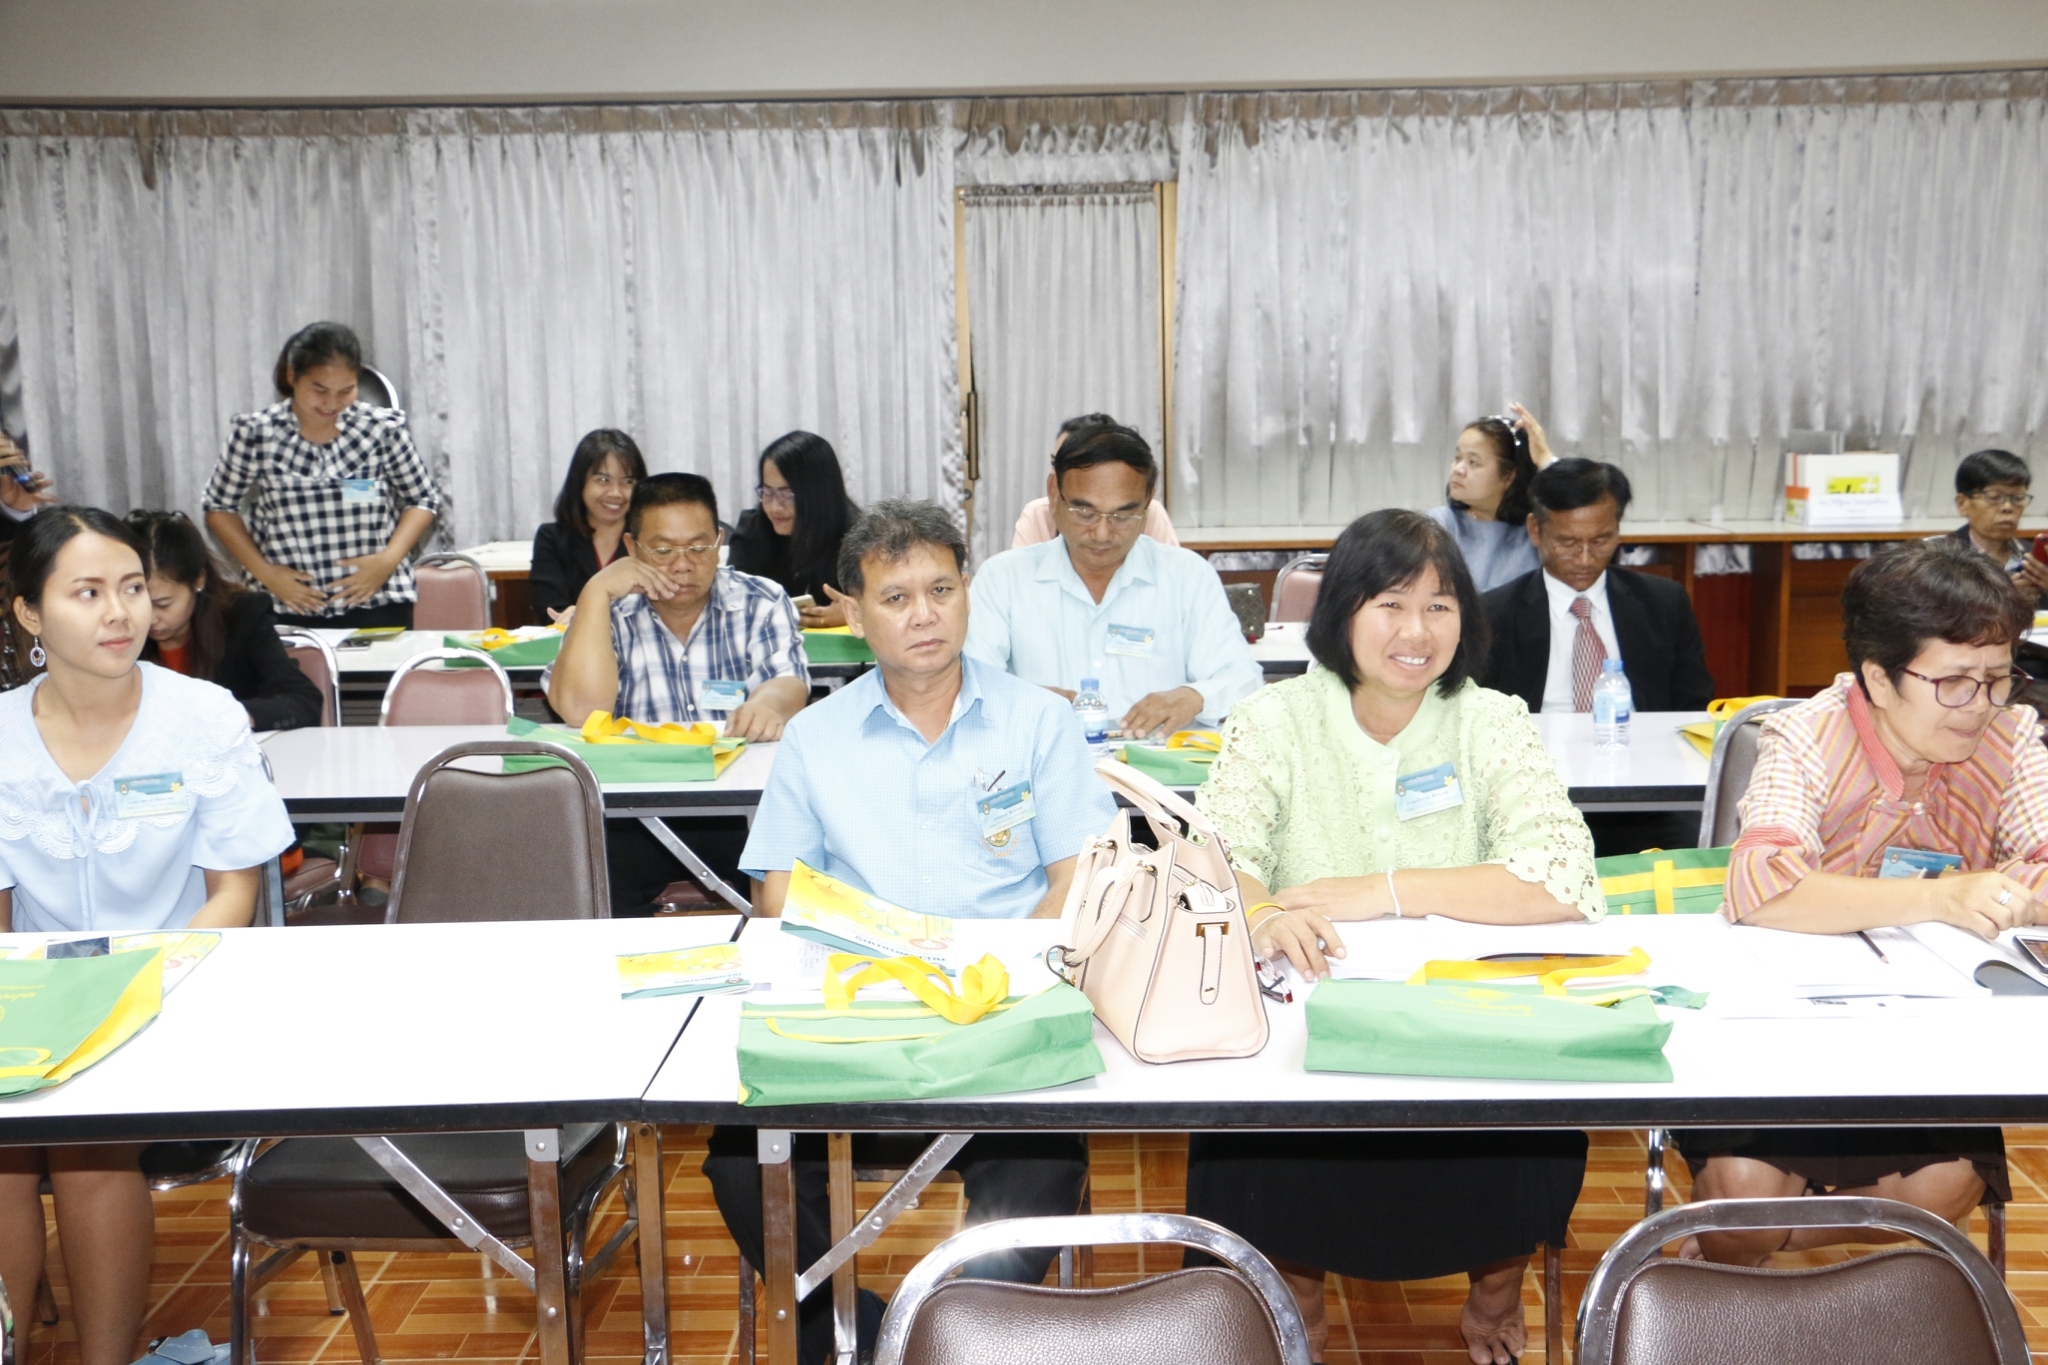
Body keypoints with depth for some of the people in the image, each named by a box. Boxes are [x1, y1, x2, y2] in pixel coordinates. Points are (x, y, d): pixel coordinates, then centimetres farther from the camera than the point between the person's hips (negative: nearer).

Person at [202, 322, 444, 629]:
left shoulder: (383, 428, -3)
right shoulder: (254, 434, -2)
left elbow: (424, 499, 7)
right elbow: (219, 507, 9)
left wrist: (389, 559, -8)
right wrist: (264, 571, -4)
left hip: (378, 606, 0)